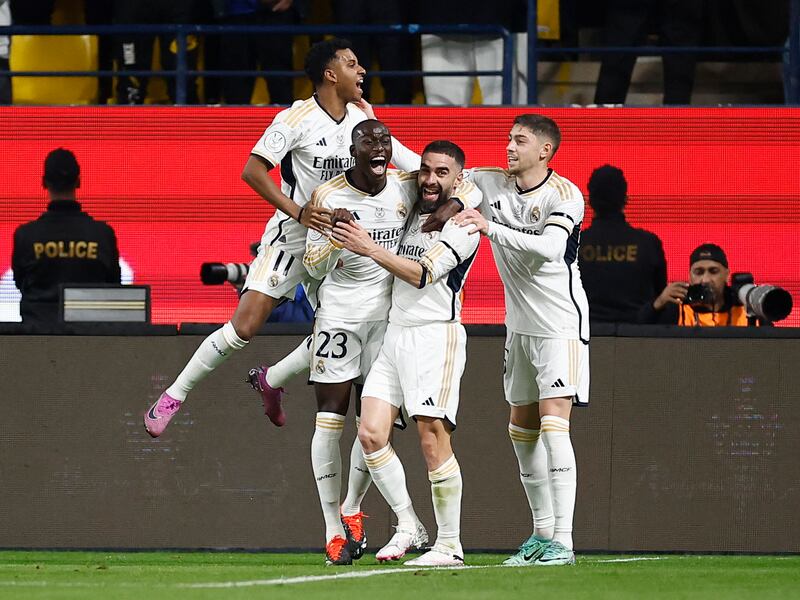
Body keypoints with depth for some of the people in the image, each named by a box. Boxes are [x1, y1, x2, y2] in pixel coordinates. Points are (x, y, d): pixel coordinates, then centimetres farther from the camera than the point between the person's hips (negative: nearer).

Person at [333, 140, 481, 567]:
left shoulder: (462, 227, -6)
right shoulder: (412, 214, 17)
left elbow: (423, 274, -17)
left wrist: (369, 248, -22)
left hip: (435, 335, -7)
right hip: (394, 335, 7)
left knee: (433, 440, -12)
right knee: (371, 435, -4)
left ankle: (449, 545, -7)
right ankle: (408, 527, 8)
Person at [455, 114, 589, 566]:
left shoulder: (565, 195, -15)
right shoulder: (491, 183, 4)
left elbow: (549, 247, -31)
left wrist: (492, 228, -38)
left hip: (561, 325, -7)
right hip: (520, 325, 7)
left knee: (554, 424, -16)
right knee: (522, 428, 9)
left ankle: (562, 542, -18)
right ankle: (542, 534, 19)